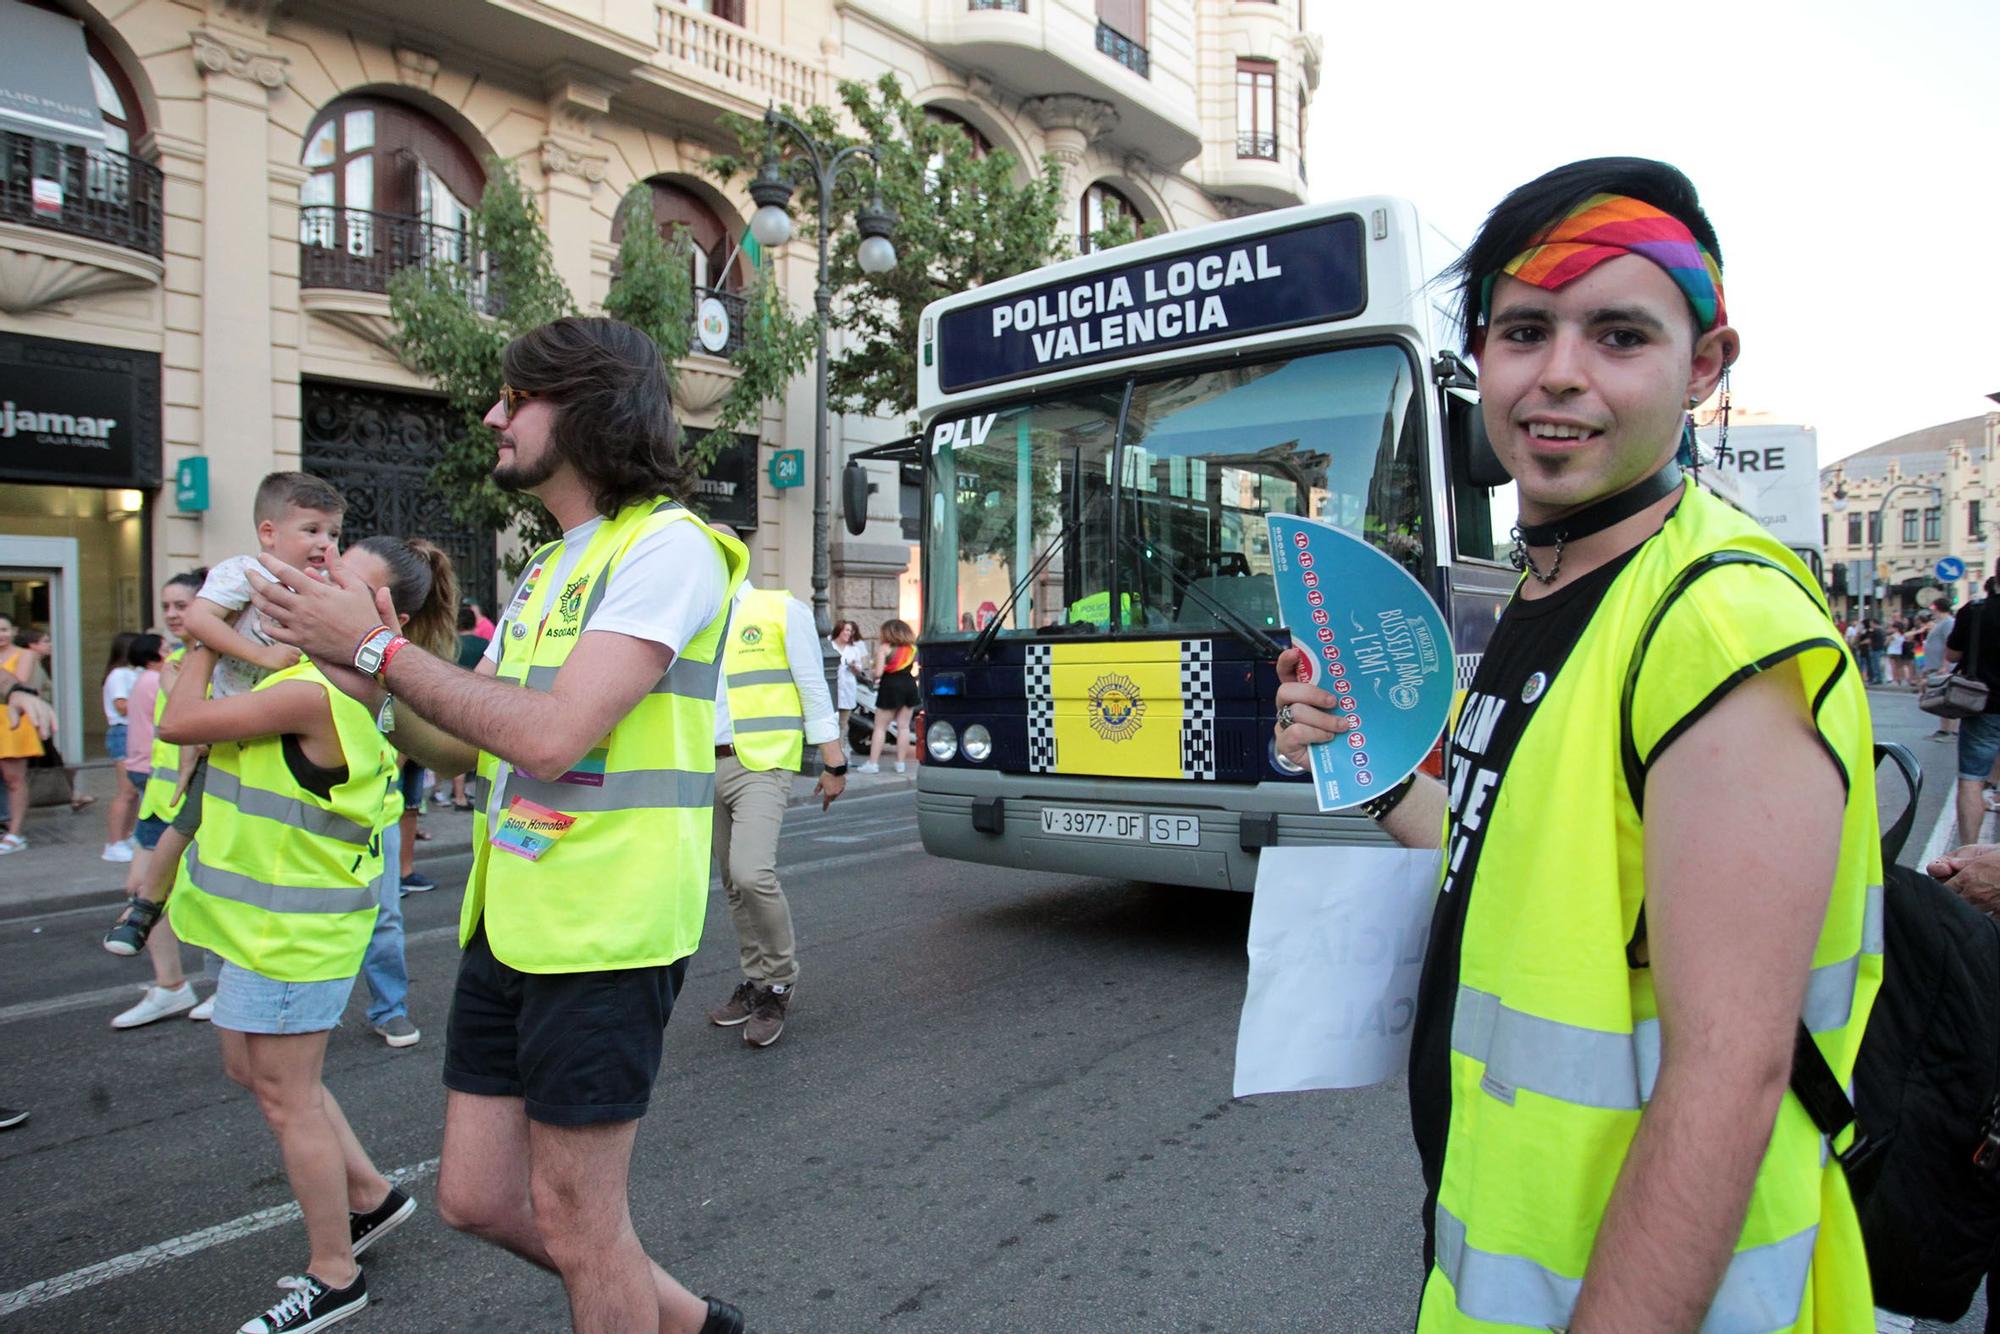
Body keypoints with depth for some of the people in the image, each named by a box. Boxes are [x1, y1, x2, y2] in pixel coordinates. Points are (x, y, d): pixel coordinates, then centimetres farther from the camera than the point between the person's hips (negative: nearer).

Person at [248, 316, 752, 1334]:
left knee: (575, 1221, 6)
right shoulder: (546, 569, 15)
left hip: (601, 933, -9)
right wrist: (373, 687, -2)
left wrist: (378, 646, -14)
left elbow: (550, 736, -24)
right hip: (508, 921, 9)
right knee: (478, 1197, 17)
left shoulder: (666, 547, -14)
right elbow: (466, 747, 16)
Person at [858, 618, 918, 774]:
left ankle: (873, 763, -1)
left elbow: (878, 671, -12)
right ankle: (900, 763, 9)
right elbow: (916, 670, 7)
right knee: (903, 726, 9)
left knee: (880, 727, 1)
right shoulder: (912, 648, 10)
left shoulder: (884, 648, -6)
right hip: (909, 686, 5)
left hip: (891, 686, -5)